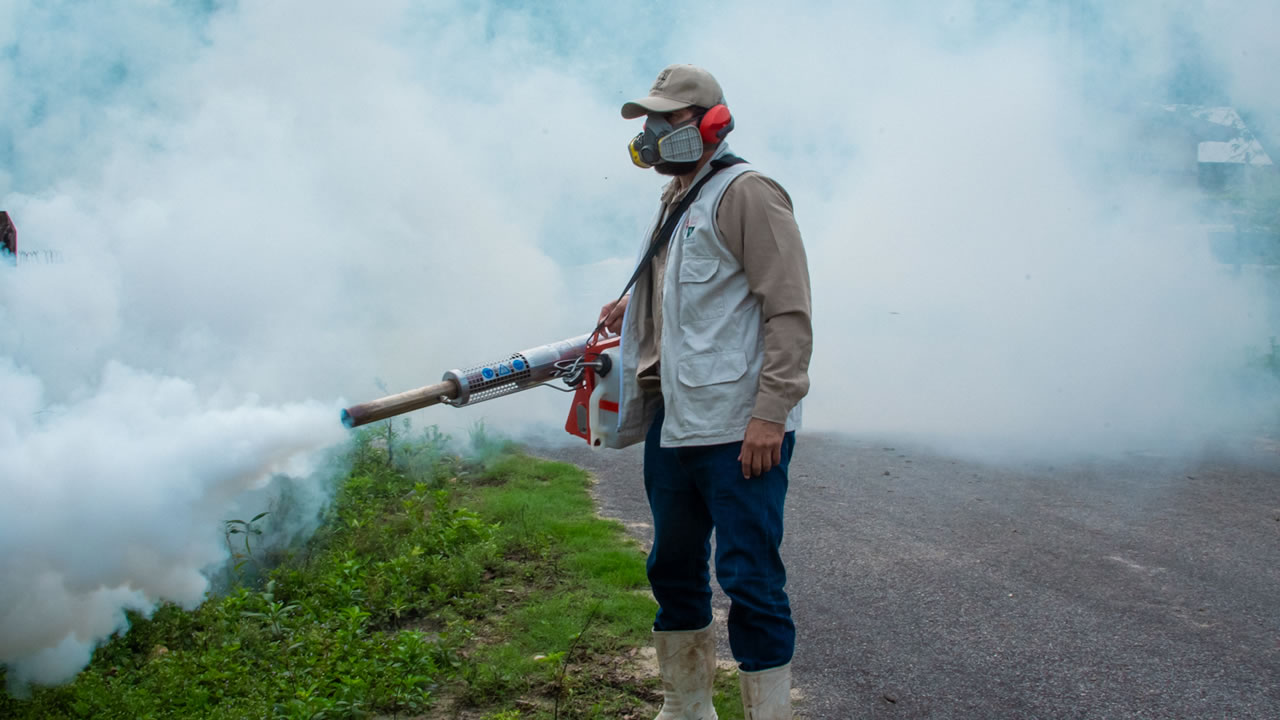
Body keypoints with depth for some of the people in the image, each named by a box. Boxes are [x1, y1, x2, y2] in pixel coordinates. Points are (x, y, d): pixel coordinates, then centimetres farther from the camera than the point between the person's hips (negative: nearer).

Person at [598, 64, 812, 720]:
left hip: (737, 433, -10)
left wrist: (770, 414, -22)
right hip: (672, 427, 10)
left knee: (748, 579, -7)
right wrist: (633, 308, 18)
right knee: (674, 570, 17)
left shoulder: (745, 192, -8)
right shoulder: (675, 204, 19)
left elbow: (789, 312, -15)